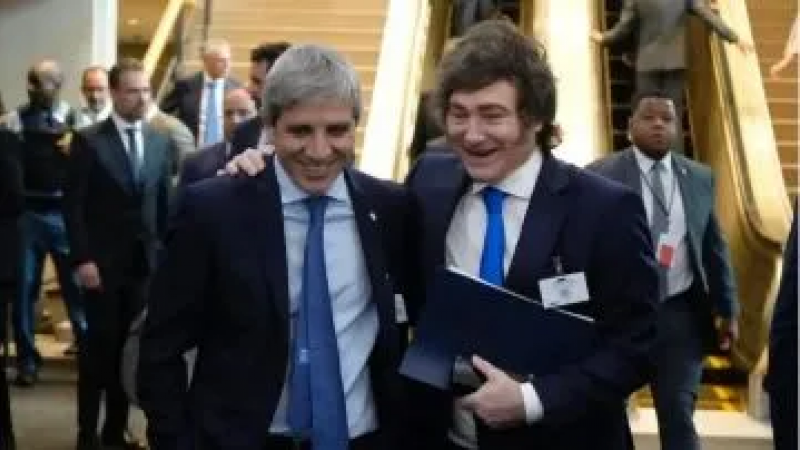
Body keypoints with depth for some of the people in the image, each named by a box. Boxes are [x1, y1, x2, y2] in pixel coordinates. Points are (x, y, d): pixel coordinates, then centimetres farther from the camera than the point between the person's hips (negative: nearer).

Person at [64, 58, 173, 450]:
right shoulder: (88, 141, -4)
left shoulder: (161, 142, 8)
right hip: (103, 263, -4)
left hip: (145, 263, 4)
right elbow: (73, 206, -7)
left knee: (129, 349, 7)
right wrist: (82, 259, -13)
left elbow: (164, 205, 11)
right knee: (99, 348, 1)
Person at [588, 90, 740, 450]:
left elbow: (715, 248, 12)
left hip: (679, 312, 2)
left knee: (679, 415, 3)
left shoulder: (700, 178, 9)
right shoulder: (600, 175, -3)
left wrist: (727, 308, 8)